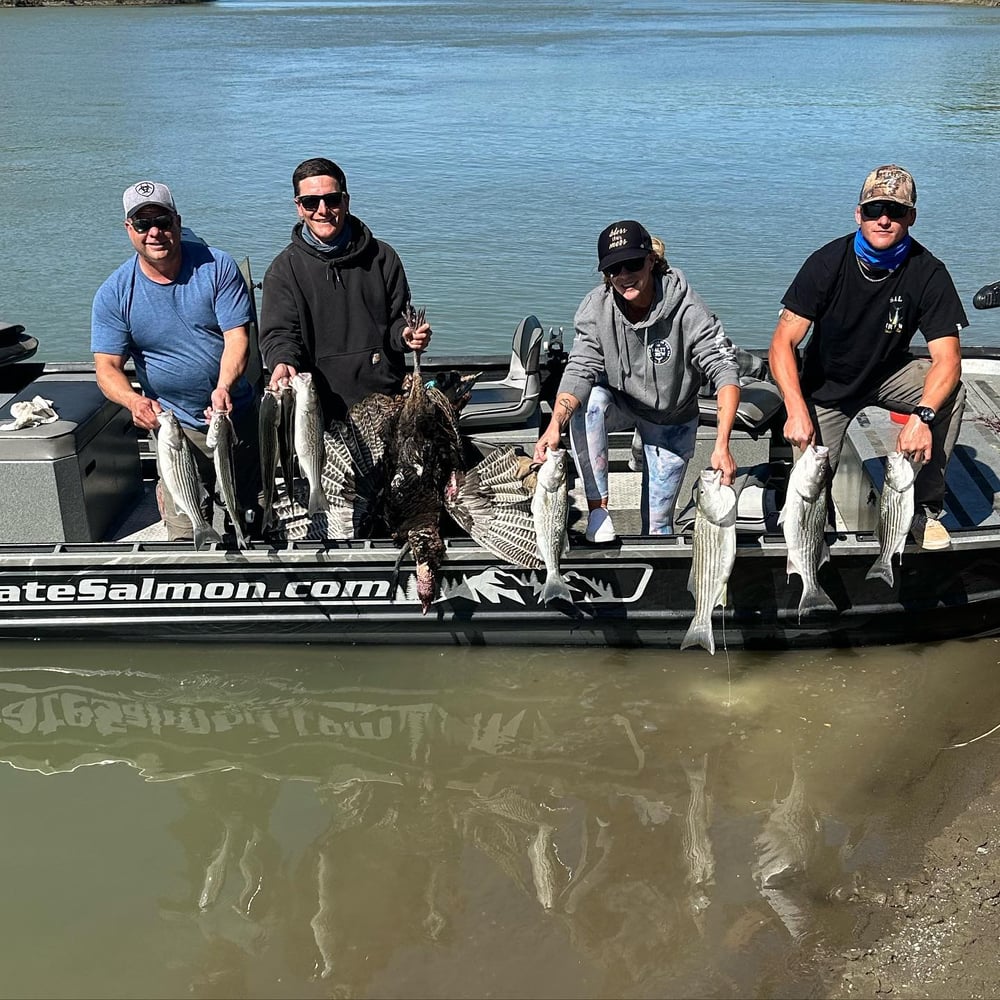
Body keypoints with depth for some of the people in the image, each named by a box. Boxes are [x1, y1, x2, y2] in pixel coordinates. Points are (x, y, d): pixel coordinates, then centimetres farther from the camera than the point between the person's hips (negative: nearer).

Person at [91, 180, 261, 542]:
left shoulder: (217, 267, -9)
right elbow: (107, 367, -9)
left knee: (253, 515, 13)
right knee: (186, 535, 0)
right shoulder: (114, 294, -7)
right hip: (176, 428, -1)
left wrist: (224, 387, -35)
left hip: (237, 416, 1)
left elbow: (237, 336, -15)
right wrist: (134, 400, -32)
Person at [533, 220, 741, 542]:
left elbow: (724, 370, -33)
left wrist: (722, 444, -46)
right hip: (620, 403, 1)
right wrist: (555, 425, -48)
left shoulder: (685, 307, -29)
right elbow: (580, 370, -29)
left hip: (671, 421, -1)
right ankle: (598, 510, -25)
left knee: (658, 523, -1)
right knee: (587, 401, -34)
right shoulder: (596, 307, -22)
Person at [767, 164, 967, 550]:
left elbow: (947, 357, -24)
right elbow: (782, 343, -22)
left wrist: (923, 416, -43)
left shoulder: (928, 273, -18)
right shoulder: (827, 263, -20)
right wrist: (796, 409, -37)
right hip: (826, 385, -1)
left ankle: (926, 507, -13)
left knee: (950, 391, -28)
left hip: (889, 374, 1)